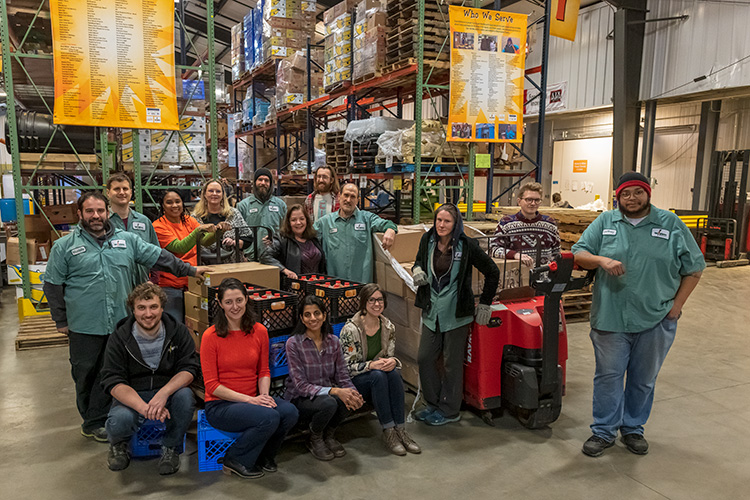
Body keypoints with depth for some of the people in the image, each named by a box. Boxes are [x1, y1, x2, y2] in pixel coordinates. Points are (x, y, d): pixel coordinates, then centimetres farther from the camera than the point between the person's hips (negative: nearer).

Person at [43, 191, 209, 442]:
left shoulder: (127, 240, 8)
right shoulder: (64, 246, 3)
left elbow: (159, 257, 10)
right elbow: (53, 285, 5)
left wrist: (190, 270, 6)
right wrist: (61, 320, 2)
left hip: (120, 324, 2)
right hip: (84, 327, -2)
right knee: (85, 375, 8)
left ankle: (94, 423, 20)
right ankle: (93, 420, 25)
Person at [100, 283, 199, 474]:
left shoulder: (178, 332, -6)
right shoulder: (119, 339, -8)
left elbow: (189, 369, -11)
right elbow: (113, 383, -15)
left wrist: (164, 393, -31)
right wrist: (144, 407, -33)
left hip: (167, 394, 1)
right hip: (131, 398, -1)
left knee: (185, 396, -31)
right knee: (119, 421, -32)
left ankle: (170, 448, -4)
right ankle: (118, 444, 9)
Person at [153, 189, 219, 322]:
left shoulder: (189, 221, 8)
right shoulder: (158, 226, -8)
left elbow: (205, 241, -4)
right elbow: (179, 248, -20)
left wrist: (217, 232, -24)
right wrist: (198, 230, -30)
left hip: (191, 282, 5)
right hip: (170, 285, -5)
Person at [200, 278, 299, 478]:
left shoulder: (259, 331, 2)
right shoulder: (211, 336, -10)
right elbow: (211, 385, -11)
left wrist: (264, 395, -10)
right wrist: (250, 399, -18)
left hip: (253, 400, 5)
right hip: (220, 405, -4)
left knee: (290, 412, -23)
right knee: (269, 417, -30)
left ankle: (264, 456, 6)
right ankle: (235, 461, -1)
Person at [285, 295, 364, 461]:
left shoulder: (333, 341, 0)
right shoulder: (294, 343, -15)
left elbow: (343, 376, 0)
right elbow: (301, 385, -18)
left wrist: (353, 392, -24)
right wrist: (334, 391, -30)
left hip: (328, 393, 4)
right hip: (300, 399, -4)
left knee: (350, 400, -28)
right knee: (328, 403, -35)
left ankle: (329, 435, 3)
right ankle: (314, 440, -1)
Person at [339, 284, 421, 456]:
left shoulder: (389, 327, 1)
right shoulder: (350, 329, -15)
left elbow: (390, 356, 8)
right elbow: (348, 366, -13)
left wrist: (392, 361, -18)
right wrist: (372, 365, -29)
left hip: (380, 374, 4)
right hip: (354, 381, -4)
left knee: (394, 373, -30)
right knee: (378, 376, -35)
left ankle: (400, 429, -26)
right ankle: (388, 431, -28)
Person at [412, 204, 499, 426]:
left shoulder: (467, 246, -12)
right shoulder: (428, 240, 1)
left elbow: (492, 273, -4)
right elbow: (419, 260, 22)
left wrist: (485, 303, -2)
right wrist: (416, 269, -3)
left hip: (456, 313, -5)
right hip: (432, 311, 5)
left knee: (452, 363, 4)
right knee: (425, 358, 7)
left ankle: (449, 411, 21)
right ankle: (433, 403, 27)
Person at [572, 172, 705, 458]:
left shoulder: (671, 225, 3)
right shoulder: (605, 222, 5)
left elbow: (694, 268, 5)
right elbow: (578, 254, 2)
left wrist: (677, 305, -1)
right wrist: (601, 260, -19)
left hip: (656, 321, 1)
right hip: (610, 319, 0)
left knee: (644, 380, 14)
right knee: (608, 376, 6)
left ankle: (633, 428, 32)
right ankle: (604, 432, 21)